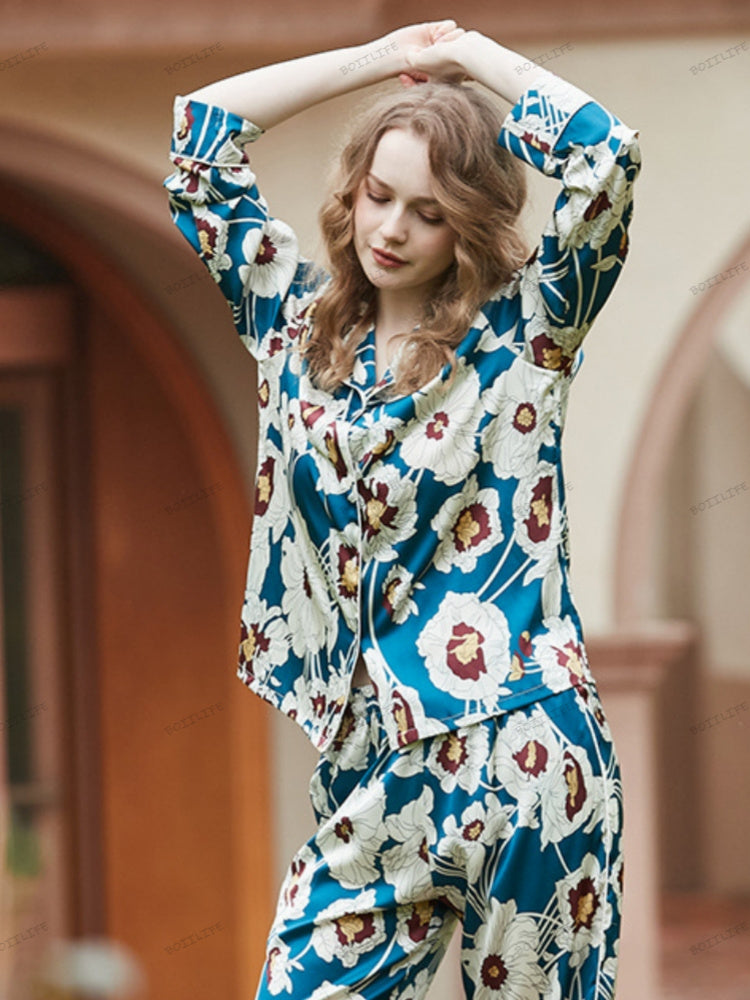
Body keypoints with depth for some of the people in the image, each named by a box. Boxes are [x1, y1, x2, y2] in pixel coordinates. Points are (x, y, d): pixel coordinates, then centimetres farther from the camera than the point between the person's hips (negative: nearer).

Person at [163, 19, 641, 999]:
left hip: (526, 760, -4)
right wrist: (383, 58, 12)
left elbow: (610, 153, -12)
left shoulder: (522, 329, 2)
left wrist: (468, 55, 1)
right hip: (375, 775, 4)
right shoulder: (299, 322, 13)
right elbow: (198, 134, 11)